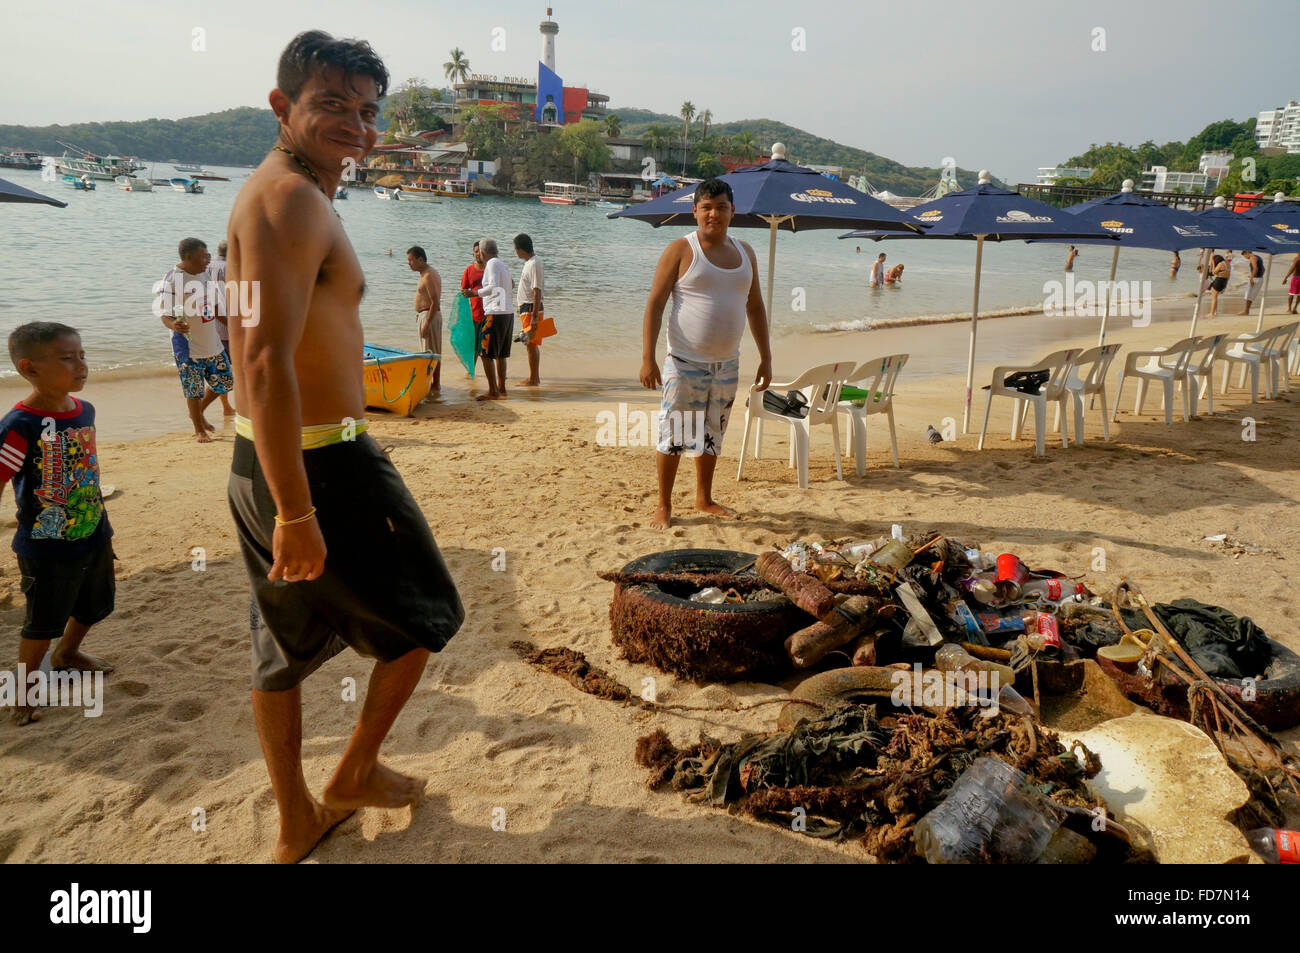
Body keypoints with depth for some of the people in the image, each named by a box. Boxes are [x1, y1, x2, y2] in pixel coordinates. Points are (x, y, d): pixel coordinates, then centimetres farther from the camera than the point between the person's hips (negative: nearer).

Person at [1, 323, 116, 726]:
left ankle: (67, 652, 51)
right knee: (42, 623, 7)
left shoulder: (84, 411, -1)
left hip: (93, 537, 7)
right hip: (46, 550, -7)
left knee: (94, 607, 23)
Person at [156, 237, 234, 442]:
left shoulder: (206, 275, 7)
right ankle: (199, 430, 18)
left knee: (224, 383, 12)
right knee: (194, 390, 1)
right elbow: (165, 313, -16)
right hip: (187, 345, -7)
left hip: (212, 342, 7)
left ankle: (198, 413, 35)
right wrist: (173, 324, -36)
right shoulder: (172, 278, -13)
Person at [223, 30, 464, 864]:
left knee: (285, 645, 18)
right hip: (317, 464, -10)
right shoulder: (291, 198, -18)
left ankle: (297, 822, 33)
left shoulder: (278, 193, 15)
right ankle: (356, 776, 27)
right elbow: (267, 361, -28)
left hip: (262, 461, 10)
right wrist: (296, 512, -28)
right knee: (424, 613, 11)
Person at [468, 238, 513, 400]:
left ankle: (493, 392, -8)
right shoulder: (503, 265, 17)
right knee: (500, 354, 15)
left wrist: (476, 293, -17)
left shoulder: (492, 264, -10)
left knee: (486, 353, -6)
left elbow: (494, 287, -23)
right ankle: (501, 389, 19)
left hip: (496, 314, -9)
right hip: (508, 312, 9)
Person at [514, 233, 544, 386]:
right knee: (532, 344, 14)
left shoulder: (534, 264, -16)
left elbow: (537, 291, -21)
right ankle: (535, 377, 21)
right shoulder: (530, 262, 15)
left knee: (531, 344, -7)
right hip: (526, 308, 10)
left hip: (531, 308, -10)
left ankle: (533, 379, -3)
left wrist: (534, 316, -24)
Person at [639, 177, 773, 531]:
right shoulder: (681, 250, -6)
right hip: (686, 362, -5)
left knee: (712, 434, 15)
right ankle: (664, 506, 11)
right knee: (673, 435, -1)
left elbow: (755, 307, 16)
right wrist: (647, 358, -18)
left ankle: (704, 499, 30)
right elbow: (654, 304, -9)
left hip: (727, 363, 5)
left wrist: (765, 357, 12)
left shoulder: (745, 252, 10)